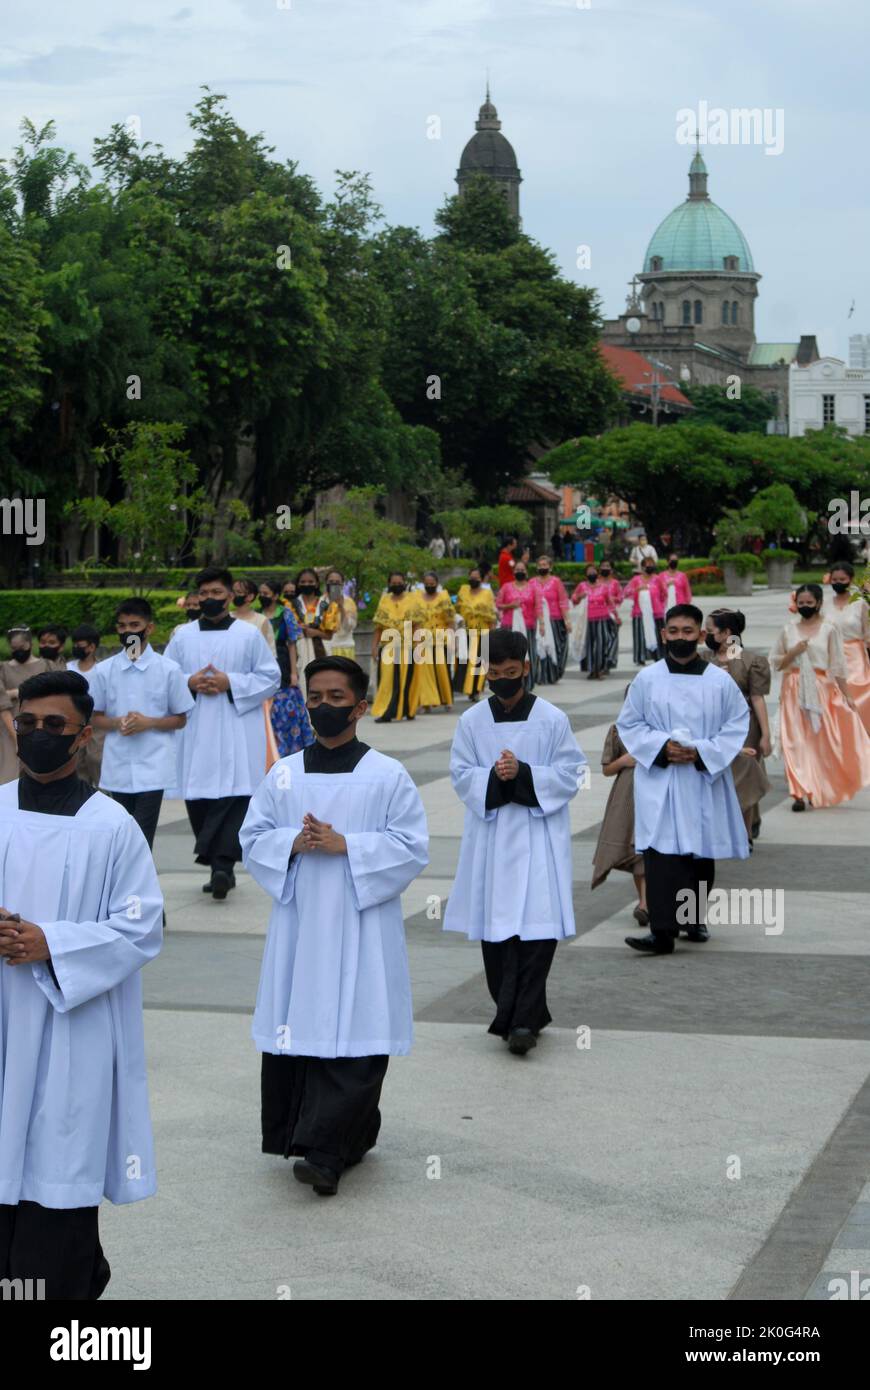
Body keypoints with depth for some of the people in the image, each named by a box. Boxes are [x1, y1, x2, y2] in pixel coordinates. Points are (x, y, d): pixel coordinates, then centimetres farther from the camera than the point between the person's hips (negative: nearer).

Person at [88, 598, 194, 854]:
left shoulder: (169, 669, -2)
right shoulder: (103, 670, 3)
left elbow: (180, 719, 4)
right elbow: (95, 718, 11)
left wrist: (149, 722, -13)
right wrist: (117, 723, -11)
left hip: (153, 768, -3)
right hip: (118, 767, 3)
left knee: (142, 839, -9)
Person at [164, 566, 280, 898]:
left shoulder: (249, 635, 4)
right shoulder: (183, 636, 10)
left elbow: (271, 677, 2)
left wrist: (231, 683, -10)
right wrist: (190, 683, -8)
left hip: (237, 732, -3)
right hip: (195, 731, 3)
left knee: (233, 795, -14)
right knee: (197, 797, 3)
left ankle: (221, 864, -18)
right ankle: (221, 868, 14)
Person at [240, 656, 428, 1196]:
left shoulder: (388, 776, -1)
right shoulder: (285, 774, 10)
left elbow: (413, 847, -5)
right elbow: (253, 838, 11)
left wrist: (344, 844, -15)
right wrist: (293, 843, -10)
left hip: (361, 927, -4)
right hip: (298, 923, 4)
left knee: (352, 1040, -9)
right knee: (296, 1032, 4)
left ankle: (326, 1152, -10)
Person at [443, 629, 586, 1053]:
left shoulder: (552, 719, -1)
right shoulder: (472, 721, 5)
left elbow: (570, 775, -2)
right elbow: (461, 775, 4)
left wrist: (524, 773, -16)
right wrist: (493, 776, -16)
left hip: (540, 833, -2)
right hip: (490, 833, 3)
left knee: (538, 927, -11)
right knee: (494, 928, 4)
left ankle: (523, 1019, -10)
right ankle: (514, 1013, 17)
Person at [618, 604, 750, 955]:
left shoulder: (720, 681, 1)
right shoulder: (647, 679, 1)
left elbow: (738, 725, 3)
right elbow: (628, 724, 6)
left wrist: (701, 753, -11)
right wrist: (661, 747, -11)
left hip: (704, 782, 1)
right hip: (659, 783, -1)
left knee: (700, 853, 10)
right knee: (662, 853, -12)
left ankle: (695, 919, 28)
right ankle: (663, 931, -16)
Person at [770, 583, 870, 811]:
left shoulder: (829, 629, -1)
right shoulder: (789, 629, 7)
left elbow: (838, 666, 0)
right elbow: (776, 662, 11)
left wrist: (847, 696, -1)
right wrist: (793, 653, -8)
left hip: (822, 689, -2)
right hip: (794, 690, 2)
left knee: (823, 739, 6)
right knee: (796, 740, -6)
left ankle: (822, 790, 24)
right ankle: (800, 793, -8)